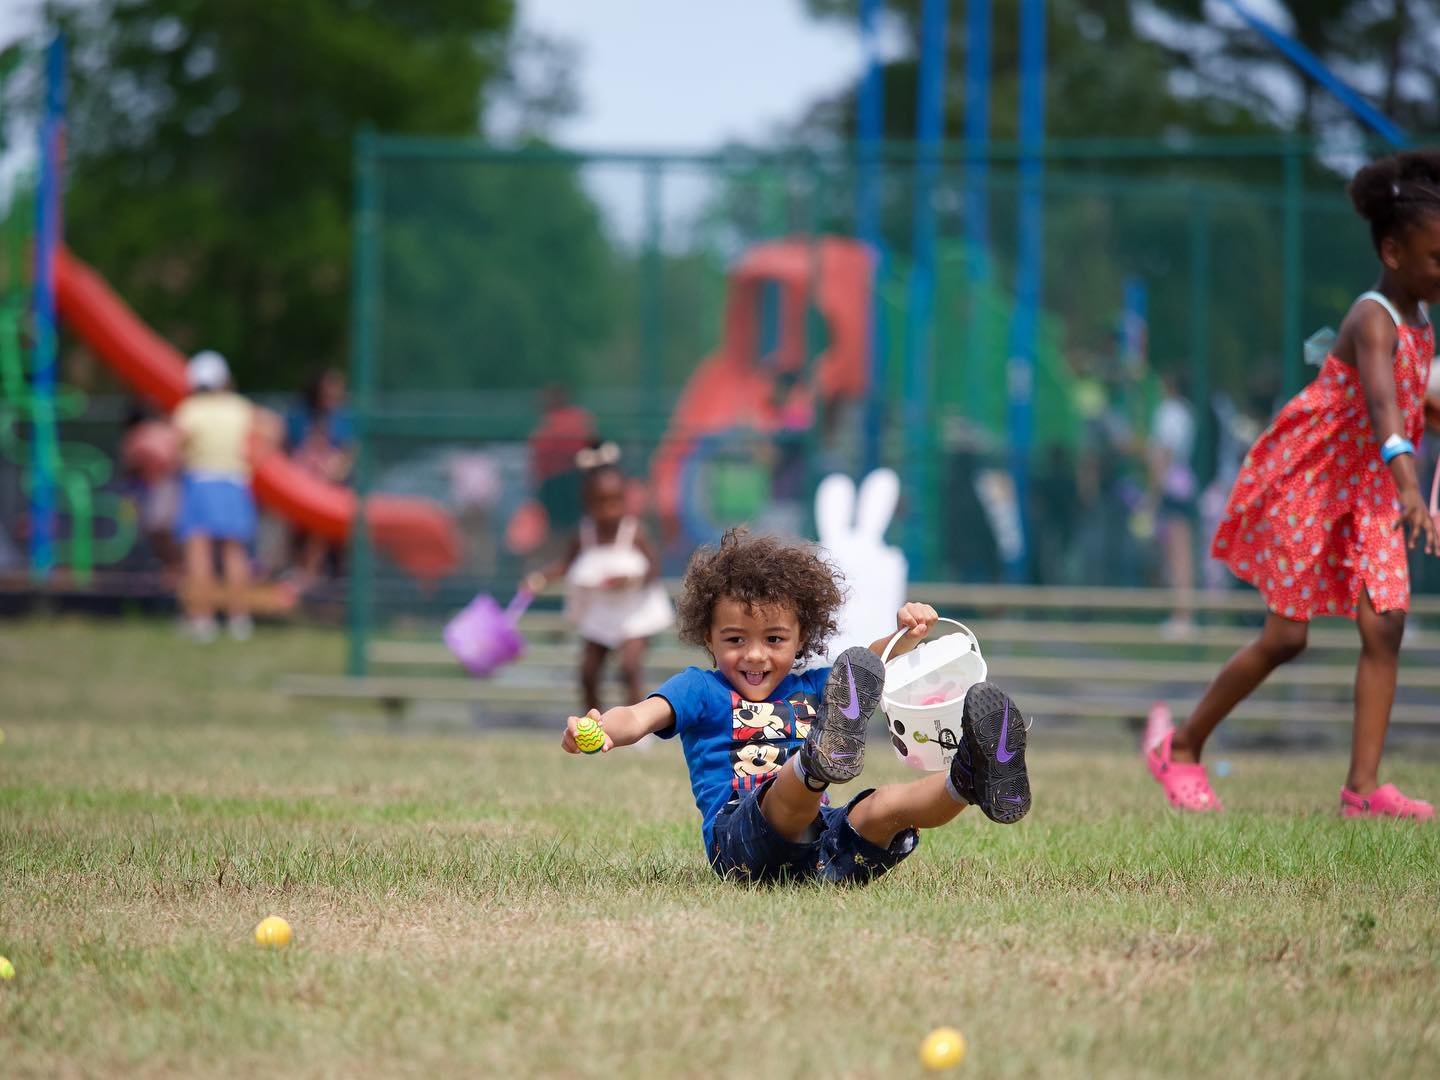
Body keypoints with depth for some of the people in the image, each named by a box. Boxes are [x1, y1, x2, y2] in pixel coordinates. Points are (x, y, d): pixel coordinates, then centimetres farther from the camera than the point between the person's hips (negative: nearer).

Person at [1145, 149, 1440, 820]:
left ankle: (1363, 786, -11)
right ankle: (1181, 750, 14)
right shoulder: (1373, 322, -24)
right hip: (1303, 485, -7)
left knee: (1385, 625, -8)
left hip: (1367, 493, 7)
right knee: (1286, 636, -4)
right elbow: (1382, 404, -42)